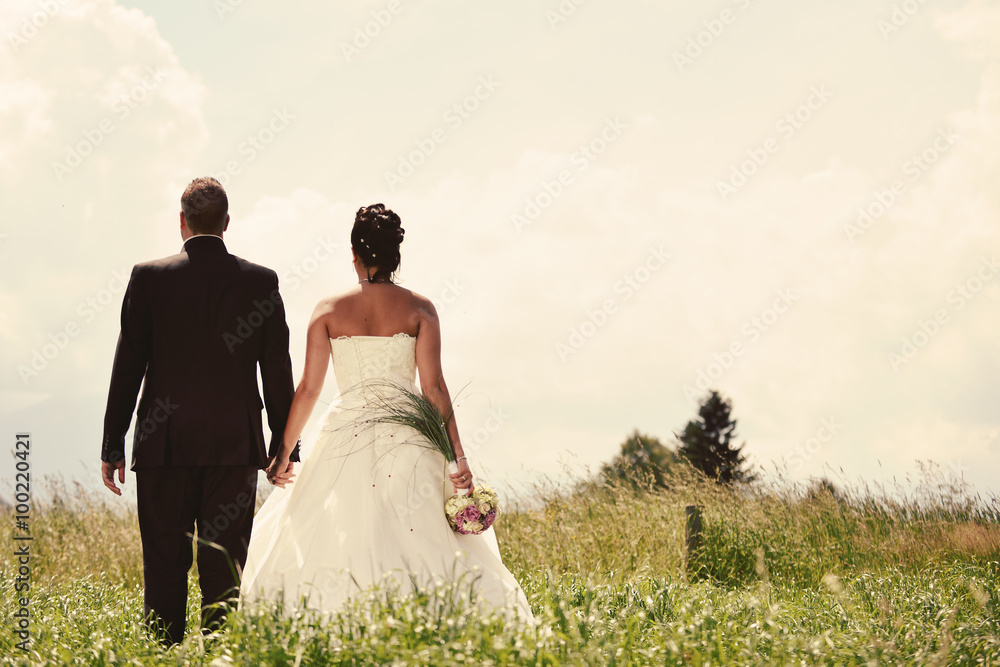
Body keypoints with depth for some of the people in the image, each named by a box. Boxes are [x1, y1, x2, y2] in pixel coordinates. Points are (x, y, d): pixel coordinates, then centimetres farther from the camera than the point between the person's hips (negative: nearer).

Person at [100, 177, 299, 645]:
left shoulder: (149, 277, -1)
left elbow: (128, 365, -1)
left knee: (165, 568, 4)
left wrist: (112, 446, 4)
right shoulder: (261, 282, 2)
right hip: (235, 447, 1)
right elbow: (278, 371, 2)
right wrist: (285, 447, 9)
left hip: (164, 446, 0)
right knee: (225, 571, 3)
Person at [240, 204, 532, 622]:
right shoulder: (419, 308, 1)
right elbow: (433, 388, -4)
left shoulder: (329, 310, 3)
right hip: (407, 440, 0)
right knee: (421, 541, 1)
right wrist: (458, 455, -2)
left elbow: (308, 388, 2)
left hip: (346, 432, 0)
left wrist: (285, 452, 11)